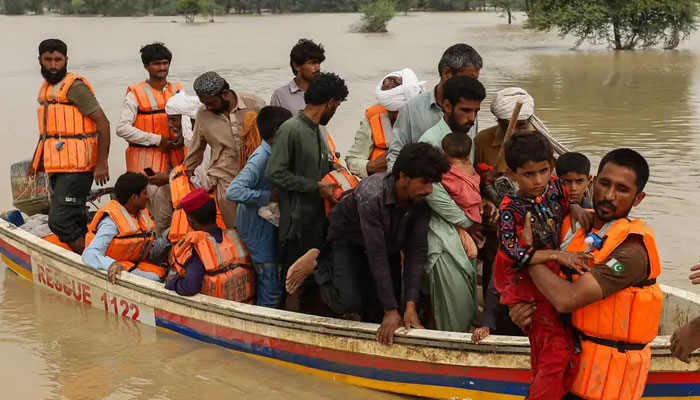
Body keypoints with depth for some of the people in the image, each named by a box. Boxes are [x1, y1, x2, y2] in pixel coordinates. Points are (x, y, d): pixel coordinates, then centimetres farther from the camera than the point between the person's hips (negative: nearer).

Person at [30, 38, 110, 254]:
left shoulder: (75, 86, -10)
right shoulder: (46, 88, 17)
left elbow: (102, 123, -14)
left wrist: (102, 163, -19)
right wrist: (37, 161, 27)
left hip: (75, 167, -9)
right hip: (57, 167, 9)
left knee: (60, 221, -15)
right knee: (75, 222, 13)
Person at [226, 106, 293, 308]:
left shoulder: (273, 155, 2)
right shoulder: (260, 159, -25)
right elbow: (233, 191, -36)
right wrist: (267, 197, -29)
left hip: (268, 225, 9)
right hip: (258, 229, -9)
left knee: (272, 282, 20)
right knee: (272, 290, -2)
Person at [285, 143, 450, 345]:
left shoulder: (422, 199, -24)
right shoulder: (371, 195, -39)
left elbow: (417, 249, -23)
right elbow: (377, 254, -38)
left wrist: (410, 305, -30)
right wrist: (391, 310, -35)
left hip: (389, 243, 5)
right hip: (349, 239, -4)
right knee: (349, 302, -21)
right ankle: (318, 263, 4)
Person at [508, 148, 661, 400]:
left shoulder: (631, 250, -25)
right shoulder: (575, 225, -1)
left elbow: (566, 299, -32)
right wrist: (519, 306, -11)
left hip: (611, 367, -6)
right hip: (571, 351, 7)